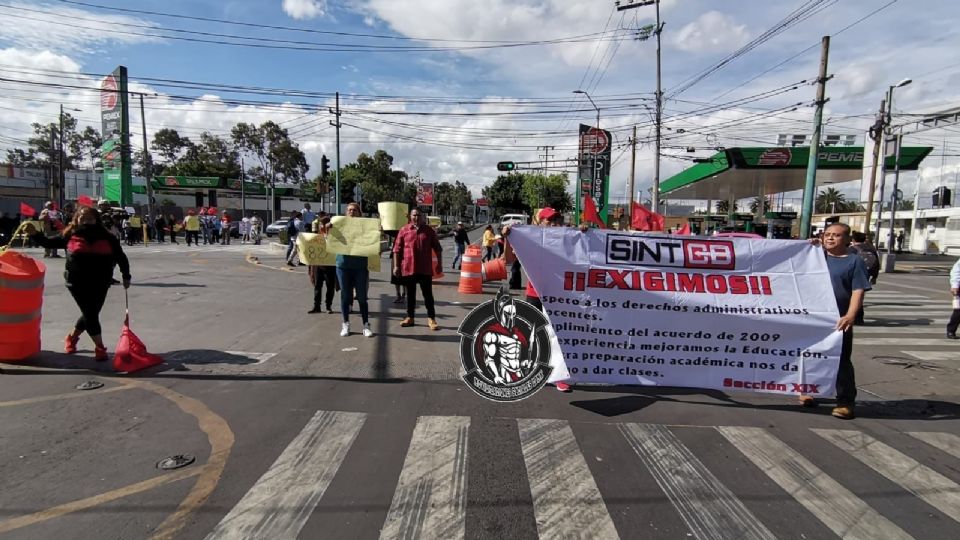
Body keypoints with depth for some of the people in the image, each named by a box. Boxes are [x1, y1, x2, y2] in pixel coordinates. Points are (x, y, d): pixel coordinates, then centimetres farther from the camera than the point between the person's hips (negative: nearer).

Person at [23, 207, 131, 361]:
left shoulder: (106, 237, 1)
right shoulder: (70, 236, 1)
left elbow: (121, 257, 8)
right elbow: (48, 243, 11)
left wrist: (126, 276, 8)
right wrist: (34, 234, -7)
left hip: (100, 283, 2)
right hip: (78, 282, -2)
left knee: (90, 314, 11)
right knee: (90, 314, -6)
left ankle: (72, 338, 39)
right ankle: (100, 348, 4)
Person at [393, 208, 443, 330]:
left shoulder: (429, 230, 4)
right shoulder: (404, 230, 2)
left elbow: (437, 248, 8)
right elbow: (397, 249, 3)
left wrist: (439, 263, 3)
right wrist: (396, 266, -2)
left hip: (425, 269, 0)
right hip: (408, 268, 1)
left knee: (428, 294, 2)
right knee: (410, 294, 11)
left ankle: (431, 319, 7)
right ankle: (409, 317, 21)